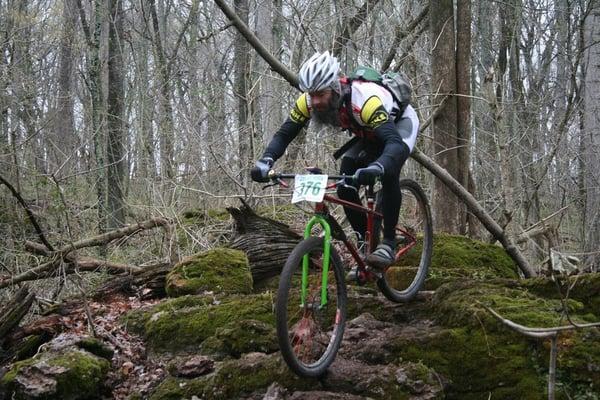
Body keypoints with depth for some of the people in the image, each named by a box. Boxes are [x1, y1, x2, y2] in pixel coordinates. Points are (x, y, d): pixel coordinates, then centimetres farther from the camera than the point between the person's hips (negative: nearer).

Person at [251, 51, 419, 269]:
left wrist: (376, 168, -73)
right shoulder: (309, 101, -26)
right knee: (345, 188, -12)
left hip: (400, 122, -6)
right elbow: (283, 134, -22)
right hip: (368, 135, 6)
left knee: (389, 174, -31)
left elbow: (395, 142, -53)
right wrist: (265, 162, -42)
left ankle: (388, 243, -19)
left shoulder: (364, 99, -44)